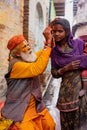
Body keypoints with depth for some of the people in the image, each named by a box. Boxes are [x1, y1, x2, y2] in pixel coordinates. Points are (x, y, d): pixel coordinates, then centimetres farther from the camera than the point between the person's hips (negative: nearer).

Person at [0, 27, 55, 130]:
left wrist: (48, 39, -8)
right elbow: (37, 69, -36)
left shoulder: (29, 58, 3)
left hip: (35, 106, 8)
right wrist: (48, 46, -32)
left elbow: (43, 53, 12)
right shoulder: (16, 65, -23)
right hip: (19, 110, -8)